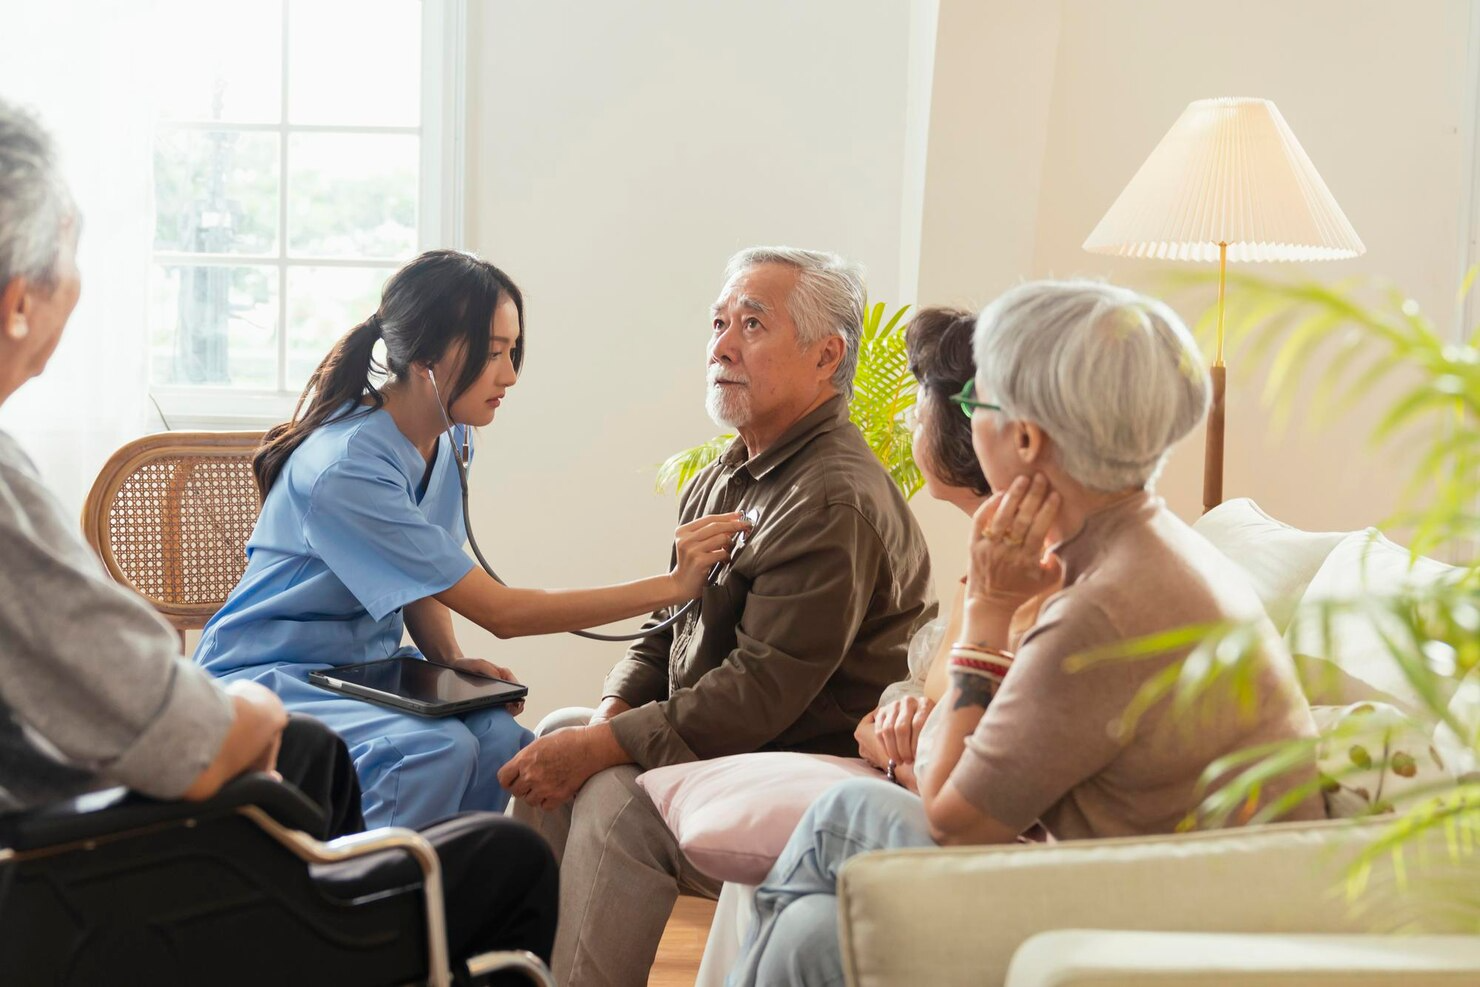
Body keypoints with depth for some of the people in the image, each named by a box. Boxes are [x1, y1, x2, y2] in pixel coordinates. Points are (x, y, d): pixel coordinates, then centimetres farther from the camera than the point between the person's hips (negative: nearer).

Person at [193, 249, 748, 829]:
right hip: (267, 675, -8)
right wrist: (673, 586, -30)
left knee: (503, 742, -21)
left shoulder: (449, 440, 2)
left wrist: (450, 660, -9)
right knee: (437, 750, -33)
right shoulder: (347, 469, -27)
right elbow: (500, 612, -27)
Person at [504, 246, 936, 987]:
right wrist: (607, 721, -6)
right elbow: (666, 630, 15)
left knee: (618, 797, -26)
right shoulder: (726, 478, 12)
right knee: (558, 735, 4)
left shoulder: (835, 501, -22)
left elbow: (764, 690, -26)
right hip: (729, 748, 10)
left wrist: (600, 747, -23)